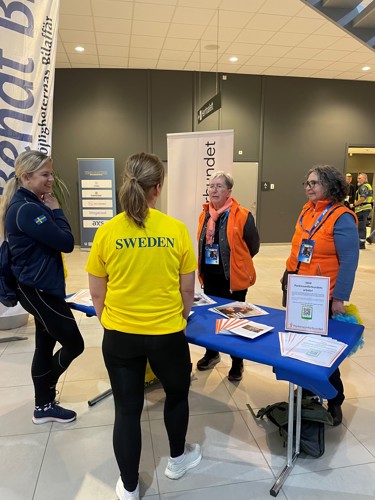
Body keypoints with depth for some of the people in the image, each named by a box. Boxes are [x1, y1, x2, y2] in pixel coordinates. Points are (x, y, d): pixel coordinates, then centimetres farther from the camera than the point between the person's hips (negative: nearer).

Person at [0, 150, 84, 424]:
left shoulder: (28, 205, 10)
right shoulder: (27, 209, -23)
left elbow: (51, 240, 13)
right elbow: (66, 243, -22)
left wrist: (50, 210, 1)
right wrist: (56, 209, -12)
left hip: (39, 287, 10)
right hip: (38, 290, -10)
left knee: (45, 346, 18)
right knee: (74, 344, 3)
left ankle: (44, 406, 33)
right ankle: (45, 398, 29)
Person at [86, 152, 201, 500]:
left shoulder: (107, 232, -9)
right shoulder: (176, 230, -12)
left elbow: (97, 294, -2)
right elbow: (187, 290, -4)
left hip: (119, 336, 1)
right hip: (166, 333, 0)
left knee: (127, 409, 17)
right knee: (177, 393, 27)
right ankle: (177, 459, 49)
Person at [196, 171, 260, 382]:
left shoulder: (242, 216, -15)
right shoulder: (205, 215, 5)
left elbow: (253, 247, -7)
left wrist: (235, 263, 3)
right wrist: (205, 266, 13)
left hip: (233, 278, -6)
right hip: (210, 277, 6)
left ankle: (237, 363, 27)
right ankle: (212, 354, 40)